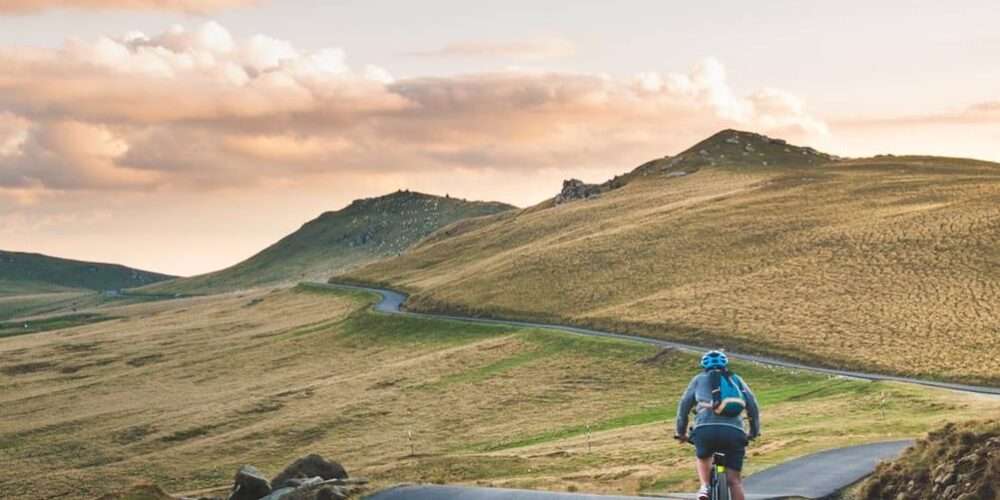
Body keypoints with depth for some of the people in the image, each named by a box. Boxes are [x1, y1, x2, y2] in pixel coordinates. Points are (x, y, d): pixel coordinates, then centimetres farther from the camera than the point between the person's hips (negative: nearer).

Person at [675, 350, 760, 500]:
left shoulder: (699, 379, 25)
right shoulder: (736, 379, 28)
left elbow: (684, 405, 20)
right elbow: (752, 405, 23)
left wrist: (681, 432, 28)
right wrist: (754, 432, 32)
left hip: (705, 428, 0)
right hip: (734, 430, 0)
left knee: (703, 458, 31)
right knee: (734, 480, 5)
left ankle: (704, 486, 8)